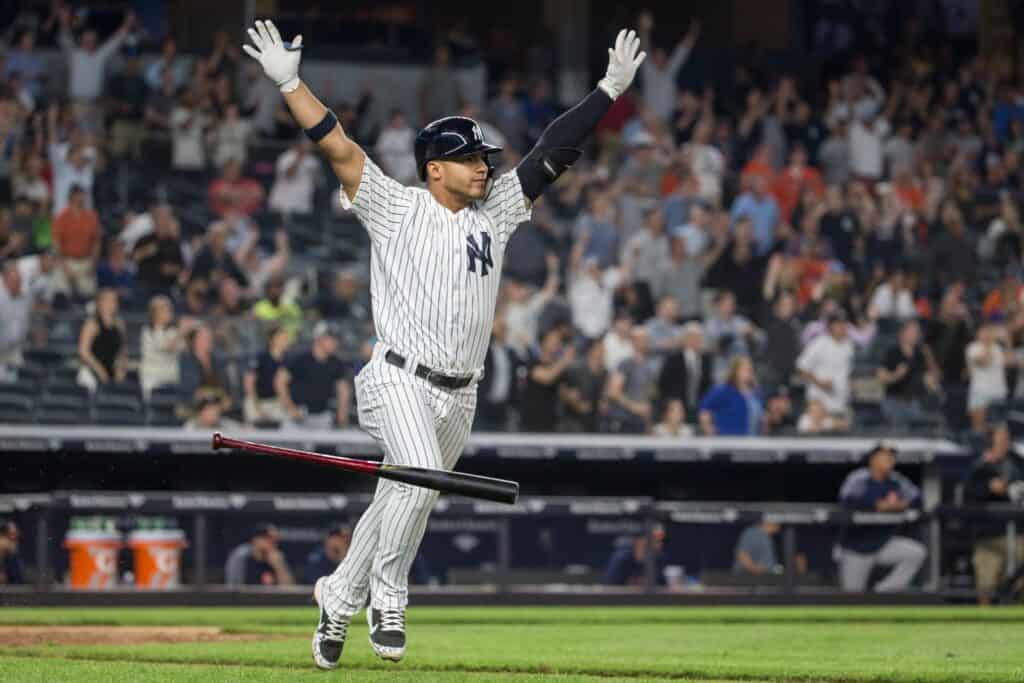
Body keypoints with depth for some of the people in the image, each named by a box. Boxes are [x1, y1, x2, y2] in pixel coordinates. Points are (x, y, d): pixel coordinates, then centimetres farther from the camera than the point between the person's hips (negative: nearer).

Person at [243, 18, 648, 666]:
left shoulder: (495, 212, 13)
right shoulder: (396, 207, 1)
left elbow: (553, 153, 12)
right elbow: (339, 147, -7)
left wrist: (611, 89, 9)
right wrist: (289, 82, -15)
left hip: (459, 395, 6)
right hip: (400, 379, -6)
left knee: (400, 500, 10)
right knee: (419, 480, -26)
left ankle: (339, 597, 27)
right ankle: (388, 600, -11)